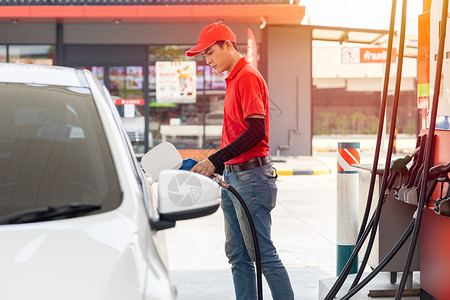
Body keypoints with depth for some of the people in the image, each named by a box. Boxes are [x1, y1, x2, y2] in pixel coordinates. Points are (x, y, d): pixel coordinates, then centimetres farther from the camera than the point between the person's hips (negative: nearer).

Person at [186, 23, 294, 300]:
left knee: (263, 253, -7)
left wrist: (215, 161, -21)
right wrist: (216, 168, 18)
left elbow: (256, 132, -20)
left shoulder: (248, 77, -11)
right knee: (238, 256, 10)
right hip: (233, 176, 10)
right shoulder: (234, 79, 18)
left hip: (251, 176, -10)